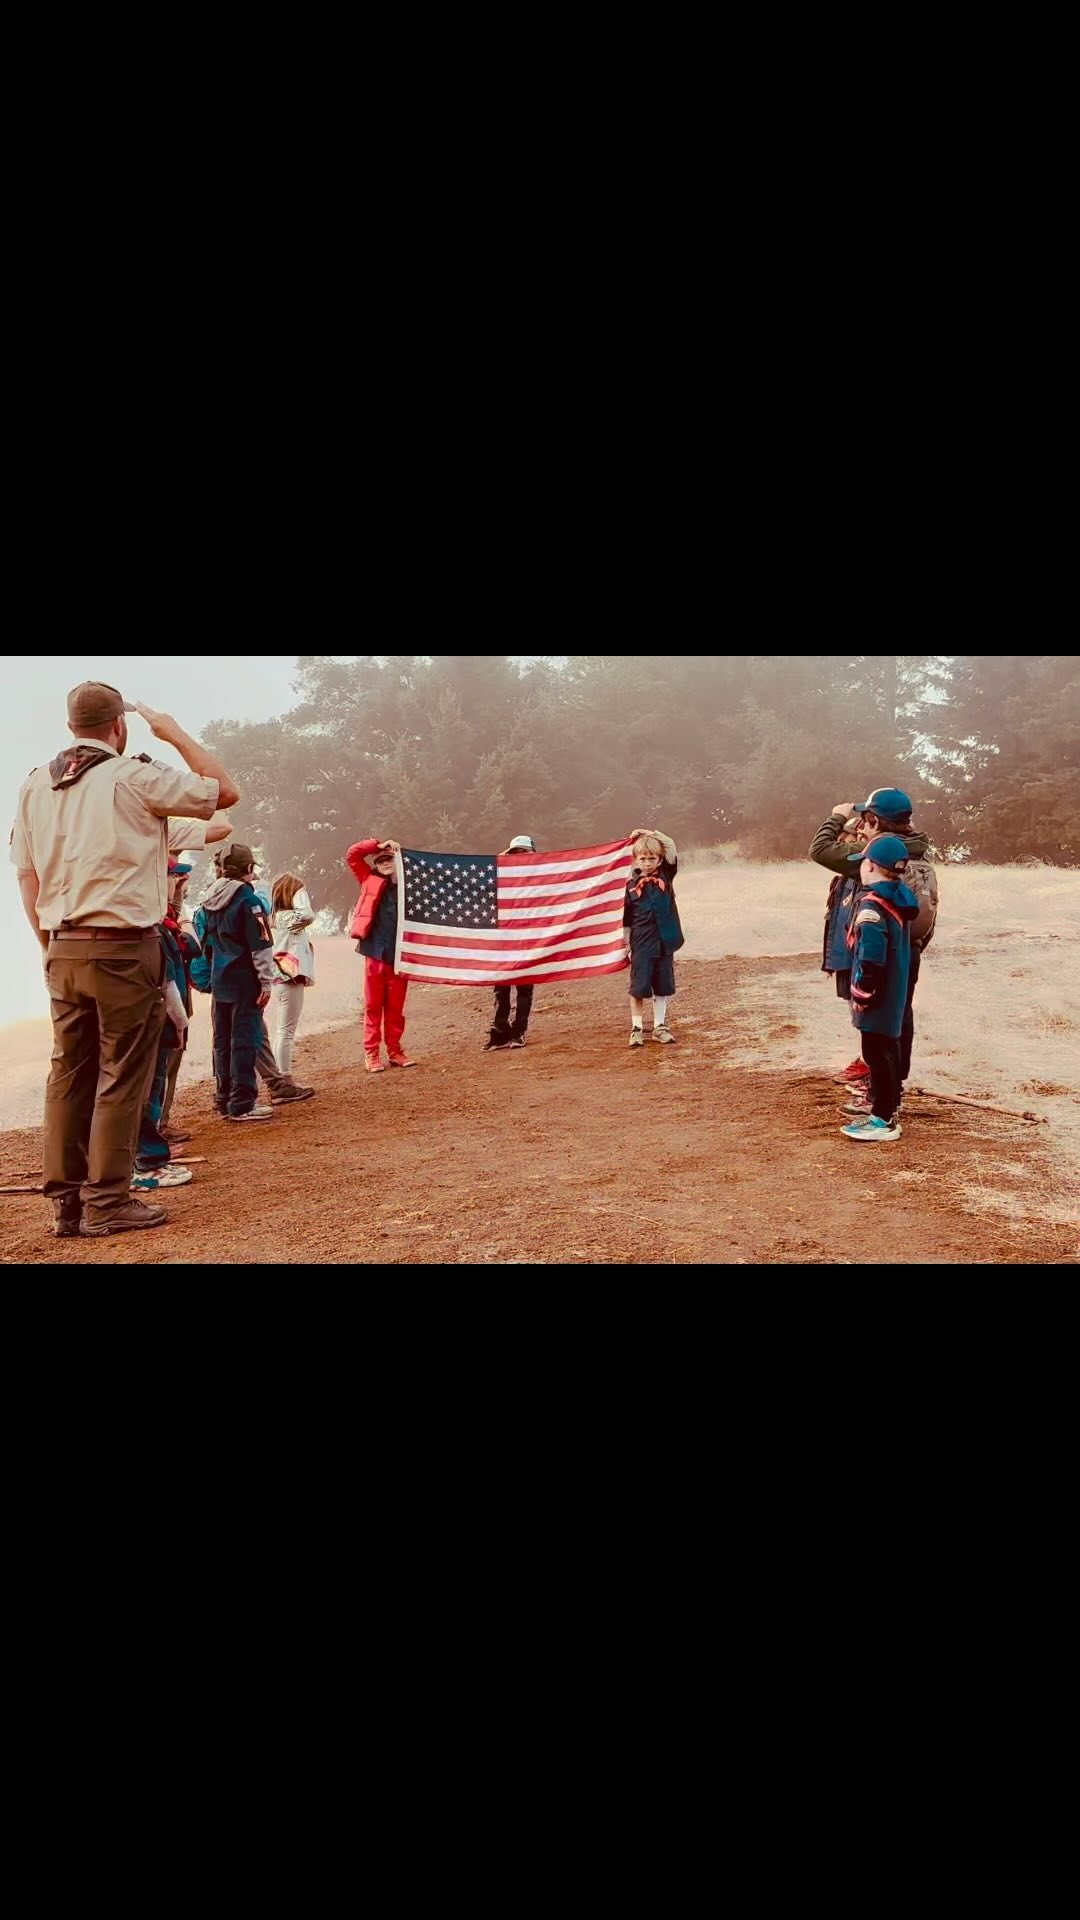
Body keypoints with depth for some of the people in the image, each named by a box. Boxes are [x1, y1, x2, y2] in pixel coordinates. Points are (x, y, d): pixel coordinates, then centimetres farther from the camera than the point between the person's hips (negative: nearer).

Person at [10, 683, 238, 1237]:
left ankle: (65, 1204, 16)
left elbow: (26, 876, 12)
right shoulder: (134, 776, -7)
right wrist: (175, 733, 8)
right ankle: (107, 1204, 4)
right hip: (123, 948, -6)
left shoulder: (35, 785, 11)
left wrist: (52, 945, 18)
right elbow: (225, 791, -1)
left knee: (69, 1073, 11)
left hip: (62, 950, 6)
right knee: (121, 1076, 0)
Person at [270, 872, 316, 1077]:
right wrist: (300, 894, -14)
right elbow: (307, 916, -31)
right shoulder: (287, 916, -14)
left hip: (284, 977, 10)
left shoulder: (277, 916, 14)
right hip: (290, 977, -10)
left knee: (282, 1030, 15)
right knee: (286, 1031, -8)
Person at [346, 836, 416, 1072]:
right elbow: (352, 854, 5)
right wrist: (378, 845, -2)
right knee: (373, 1005, 3)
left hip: (399, 955, 1)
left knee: (396, 1006, 9)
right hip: (375, 952, -1)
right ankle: (371, 1053, 9)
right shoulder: (370, 881, 7)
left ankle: (394, 1050, 19)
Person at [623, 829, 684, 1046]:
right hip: (641, 944, -2)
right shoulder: (632, 884, -3)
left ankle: (660, 1026, 21)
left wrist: (651, 833, -7)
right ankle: (636, 1028, 12)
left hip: (665, 941, 2)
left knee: (662, 987, 10)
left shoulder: (665, 875, 3)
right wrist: (626, 944, -2)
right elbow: (626, 919, 0)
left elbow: (672, 849, -5)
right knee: (638, 987, 2)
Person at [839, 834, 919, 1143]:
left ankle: (885, 1119, 1)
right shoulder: (900, 899, 8)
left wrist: (861, 993, -18)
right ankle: (882, 1101, 37)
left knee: (877, 1051, -3)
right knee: (886, 1047, 21)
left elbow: (871, 955, -28)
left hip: (878, 996, -10)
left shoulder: (872, 904, -22)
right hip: (895, 991, 10)